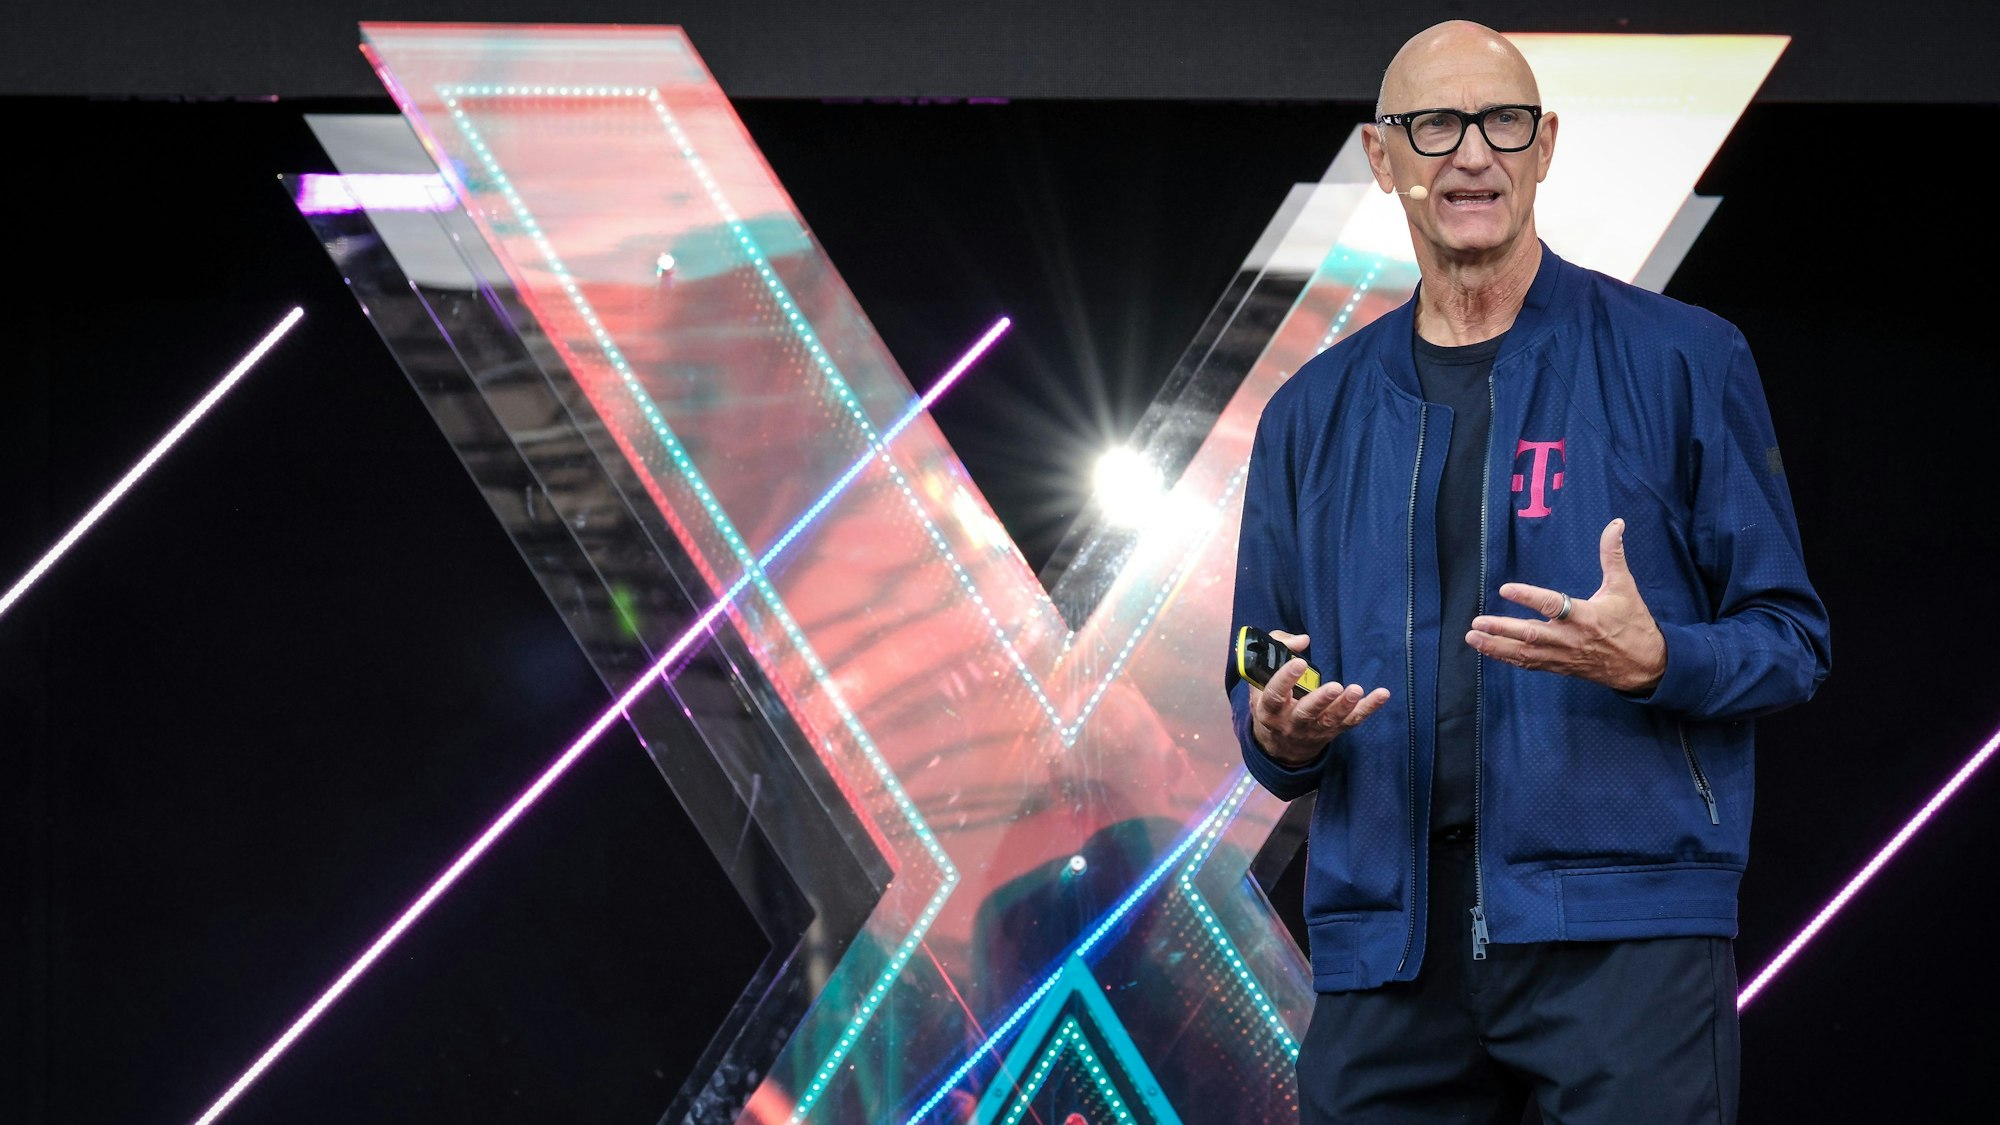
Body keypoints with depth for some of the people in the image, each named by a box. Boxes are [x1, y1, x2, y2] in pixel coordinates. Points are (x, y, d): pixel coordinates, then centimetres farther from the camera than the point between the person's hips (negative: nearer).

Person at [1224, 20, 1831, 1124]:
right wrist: (1281, 735, -6)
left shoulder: (1683, 360, 4)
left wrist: (1653, 661, -17)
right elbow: (1263, 706, 18)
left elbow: (1789, 637, 3)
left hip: (1626, 926, -3)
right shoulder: (1314, 412, 15)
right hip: (1383, 938, 4)